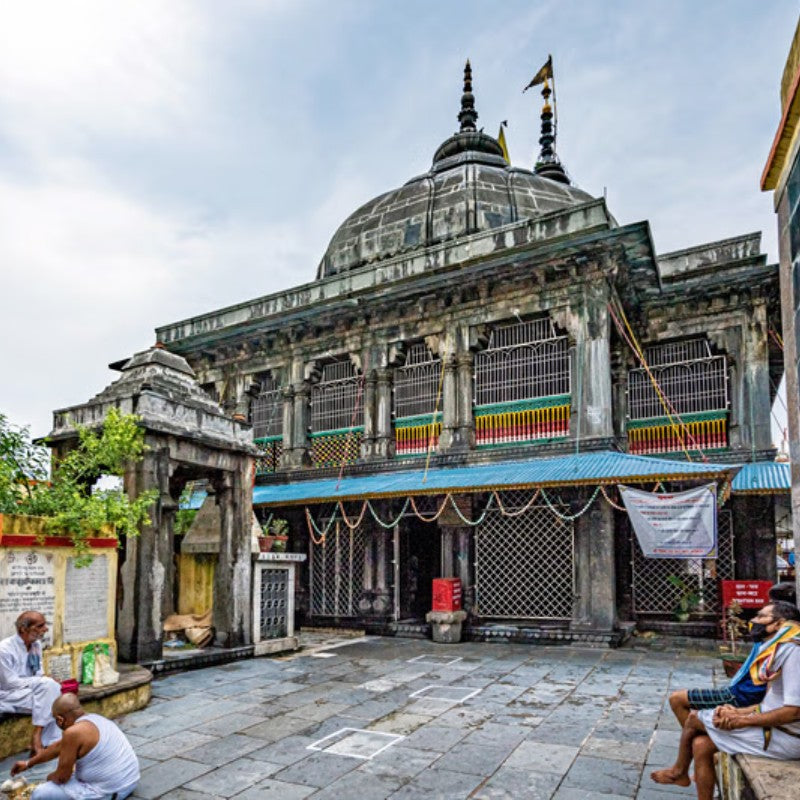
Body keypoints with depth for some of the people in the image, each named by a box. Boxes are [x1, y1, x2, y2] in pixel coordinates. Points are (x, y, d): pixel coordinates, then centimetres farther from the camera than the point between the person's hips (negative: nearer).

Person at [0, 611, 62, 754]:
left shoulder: (37, 644, 2)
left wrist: (45, 679, -12)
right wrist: (43, 682, -21)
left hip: (30, 690, 7)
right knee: (48, 685, -29)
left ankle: (51, 743, -18)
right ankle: (37, 736, -23)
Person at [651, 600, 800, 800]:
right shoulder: (780, 649, 11)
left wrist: (742, 720, -17)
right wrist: (738, 712, -1)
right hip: (773, 726, 8)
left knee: (694, 718, 0)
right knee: (701, 745, 1)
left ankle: (679, 771, 26)